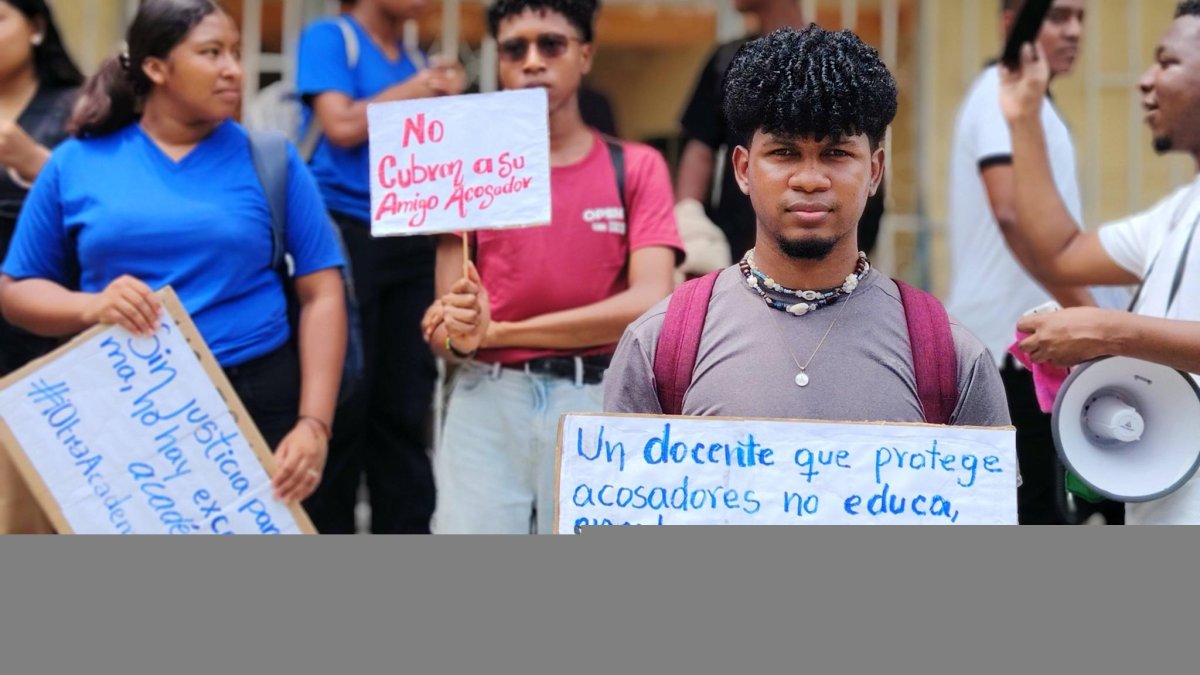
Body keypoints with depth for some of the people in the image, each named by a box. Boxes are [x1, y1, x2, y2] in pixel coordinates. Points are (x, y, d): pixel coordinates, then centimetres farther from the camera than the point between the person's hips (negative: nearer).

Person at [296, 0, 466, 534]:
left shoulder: (417, 61, 16)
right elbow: (342, 126, -13)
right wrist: (414, 90, -5)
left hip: (410, 242, 6)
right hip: (346, 235, -6)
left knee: (404, 405, 7)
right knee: (344, 403, -4)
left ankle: (405, 537, 12)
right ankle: (326, 537, 3)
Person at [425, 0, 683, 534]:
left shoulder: (636, 168, 4)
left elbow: (651, 303, -10)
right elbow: (442, 332, 5)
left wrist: (499, 332, -13)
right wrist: (458, 337, -21)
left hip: (599, 406, 0)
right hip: (488, 404, 1)